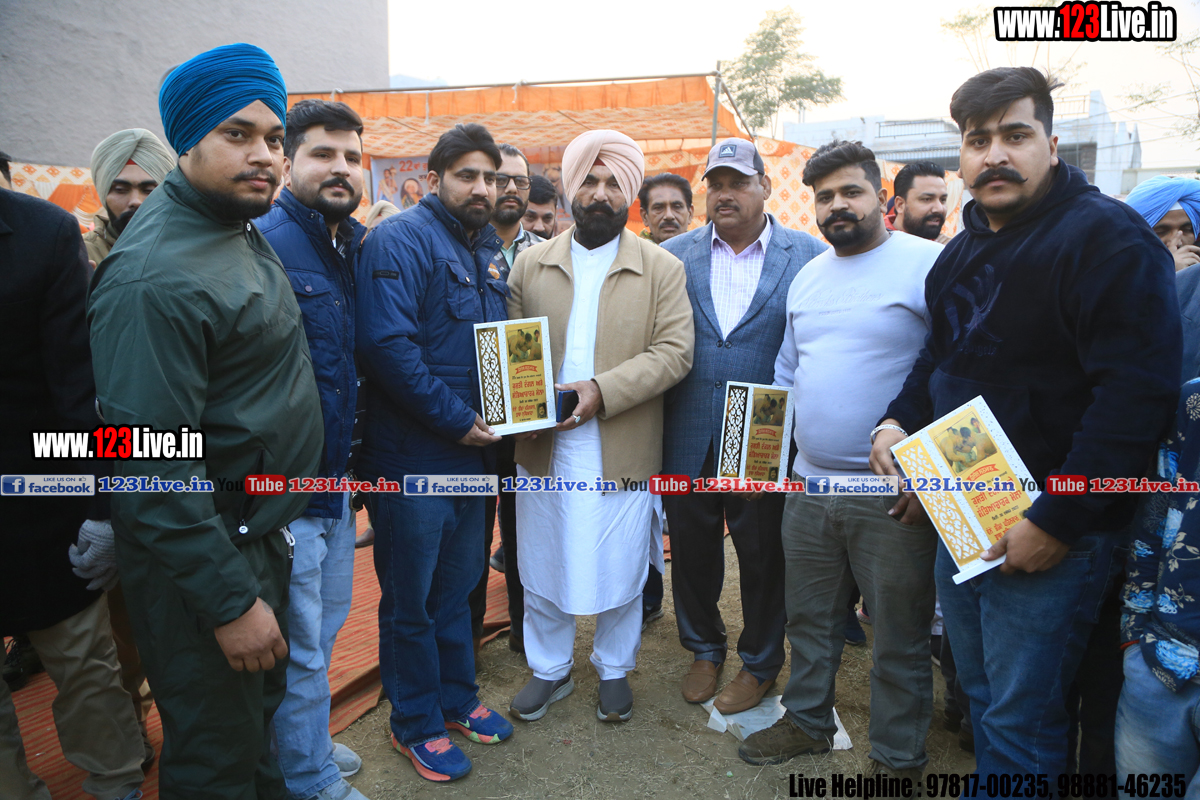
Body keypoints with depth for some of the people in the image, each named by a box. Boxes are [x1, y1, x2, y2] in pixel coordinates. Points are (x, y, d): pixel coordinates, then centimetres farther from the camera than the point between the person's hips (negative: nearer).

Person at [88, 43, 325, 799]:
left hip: (263, 531, 9)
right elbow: (154, 469, -25)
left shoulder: (243, 229, 6)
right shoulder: (154, 277, -24)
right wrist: (230, 602, -21)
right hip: (203, 560, -9)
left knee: (263, 705, 27)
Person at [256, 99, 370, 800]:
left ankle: (306, 741, 46)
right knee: (302, 649, 8)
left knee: (328, 619, 24)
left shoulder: (358, 246, 8)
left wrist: (355, 452, 12)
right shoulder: (262, 245, -17)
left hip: (338, 477, 8)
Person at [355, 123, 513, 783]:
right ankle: (415, 724, 28)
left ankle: (456, 697, 40)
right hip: (412, 458, -7)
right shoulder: (401, 240, -13)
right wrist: (455, 418, -20)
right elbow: (386, 344, -25)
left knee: (456, 584, 21)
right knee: (411, 599, 9)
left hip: (471, 452, 8)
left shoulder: (487, 247, 12)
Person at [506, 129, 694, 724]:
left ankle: (614, 670, 35)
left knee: (619, 572, 11)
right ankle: (549, 669, 36)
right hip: (544, 447, 2)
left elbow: (675, 351, -9)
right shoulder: (529, 264, 7)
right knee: (542, 568, 14)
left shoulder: (662, 269, 0)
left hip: (623, 451, -2)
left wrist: (602, 390, -20)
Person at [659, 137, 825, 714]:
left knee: (763, 554, 12)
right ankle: (704, 649, 40)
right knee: (692, 548, 16)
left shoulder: (810, 256, -2)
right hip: (688, 439, 2)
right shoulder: (673, 255, 4)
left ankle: (760, 664, 36)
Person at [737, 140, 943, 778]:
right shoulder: (807, 276, 13)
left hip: (894, 496, -6)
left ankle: (897, 759, 30)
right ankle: (807, 720, 41)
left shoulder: (930, 264, -9)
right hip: (809, 485, 6)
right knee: (809, 618, 20)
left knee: (898, 637, 10)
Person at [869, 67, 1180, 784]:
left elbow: (1137, 393, -22)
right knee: (981, 694, 21)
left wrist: (1057, 523, -22)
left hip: (1048, 534, -7)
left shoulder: (1107, 236, -14)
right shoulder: (963, 252, 13)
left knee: (1019, 718, 3)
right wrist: (897, 422, 6)